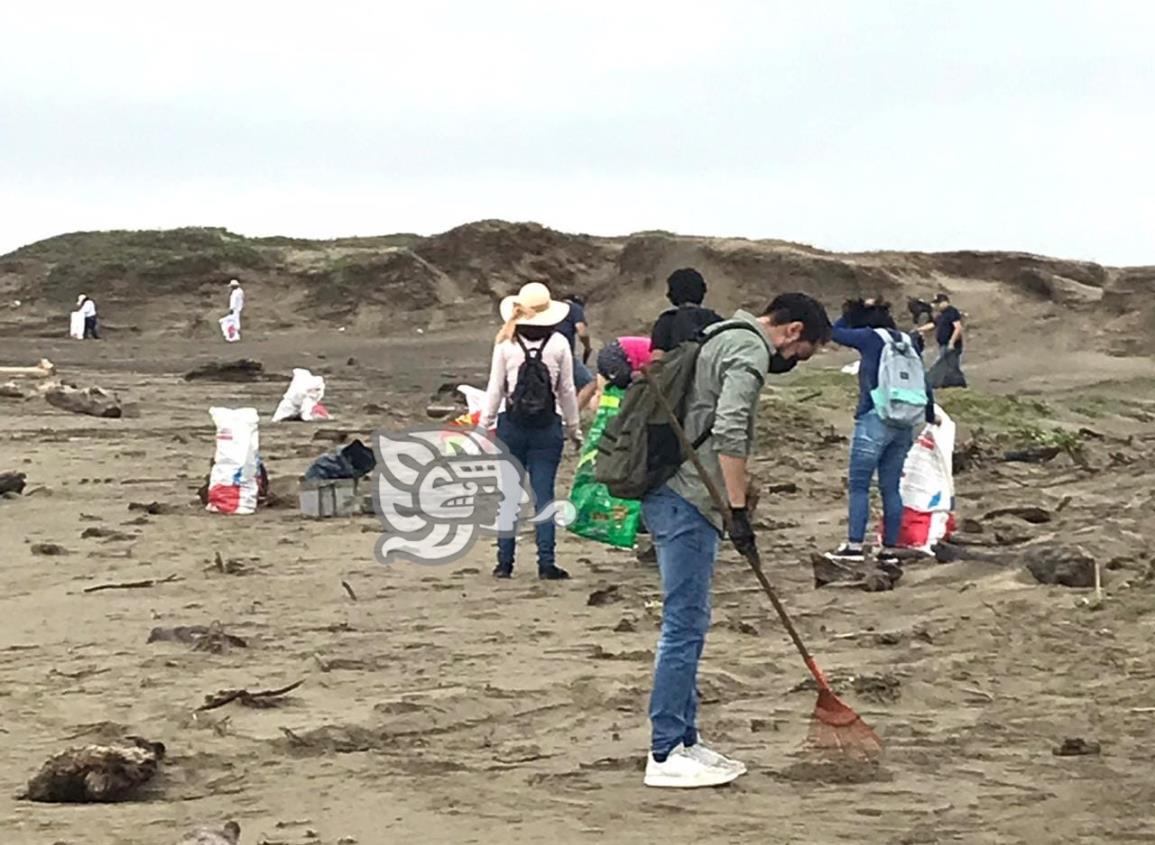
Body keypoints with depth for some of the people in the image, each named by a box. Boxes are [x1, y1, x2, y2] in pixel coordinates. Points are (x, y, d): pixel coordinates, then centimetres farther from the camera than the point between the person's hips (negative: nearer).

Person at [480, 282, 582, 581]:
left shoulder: (505, 343, -3)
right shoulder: (559, 344, -3)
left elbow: (495, 389, -1)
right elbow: (567, 391, 3)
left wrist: (483, 426, 8)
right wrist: (575, 430, 13)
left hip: (512, 425, 0)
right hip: (547, 427, 0)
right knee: (544, 495, 2)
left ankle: (505, 562, 9)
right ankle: (546, 564, -1)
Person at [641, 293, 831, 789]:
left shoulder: (723, 338, 24)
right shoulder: (751, 349, -8)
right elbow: (728, 432, -21)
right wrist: (738, 509, -20)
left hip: (672, 495, 10)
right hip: (686, 500, -10)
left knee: (688, 623, 13)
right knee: (685, 623, -8)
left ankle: (683, 741, 19)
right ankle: (667, 754, -5)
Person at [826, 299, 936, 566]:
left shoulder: (870, 338, -7)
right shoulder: (908, 342, 10)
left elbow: (835, 332, 5)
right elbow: (924, 382, 15)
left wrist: (852, 312, 18)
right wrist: (930, 416, 28)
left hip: (874, 421, -6)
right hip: (904, 424, 6)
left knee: (858, 485, 0)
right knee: (891, 488, 11)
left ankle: (854, 546, -5)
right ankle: (890, 549, 12)